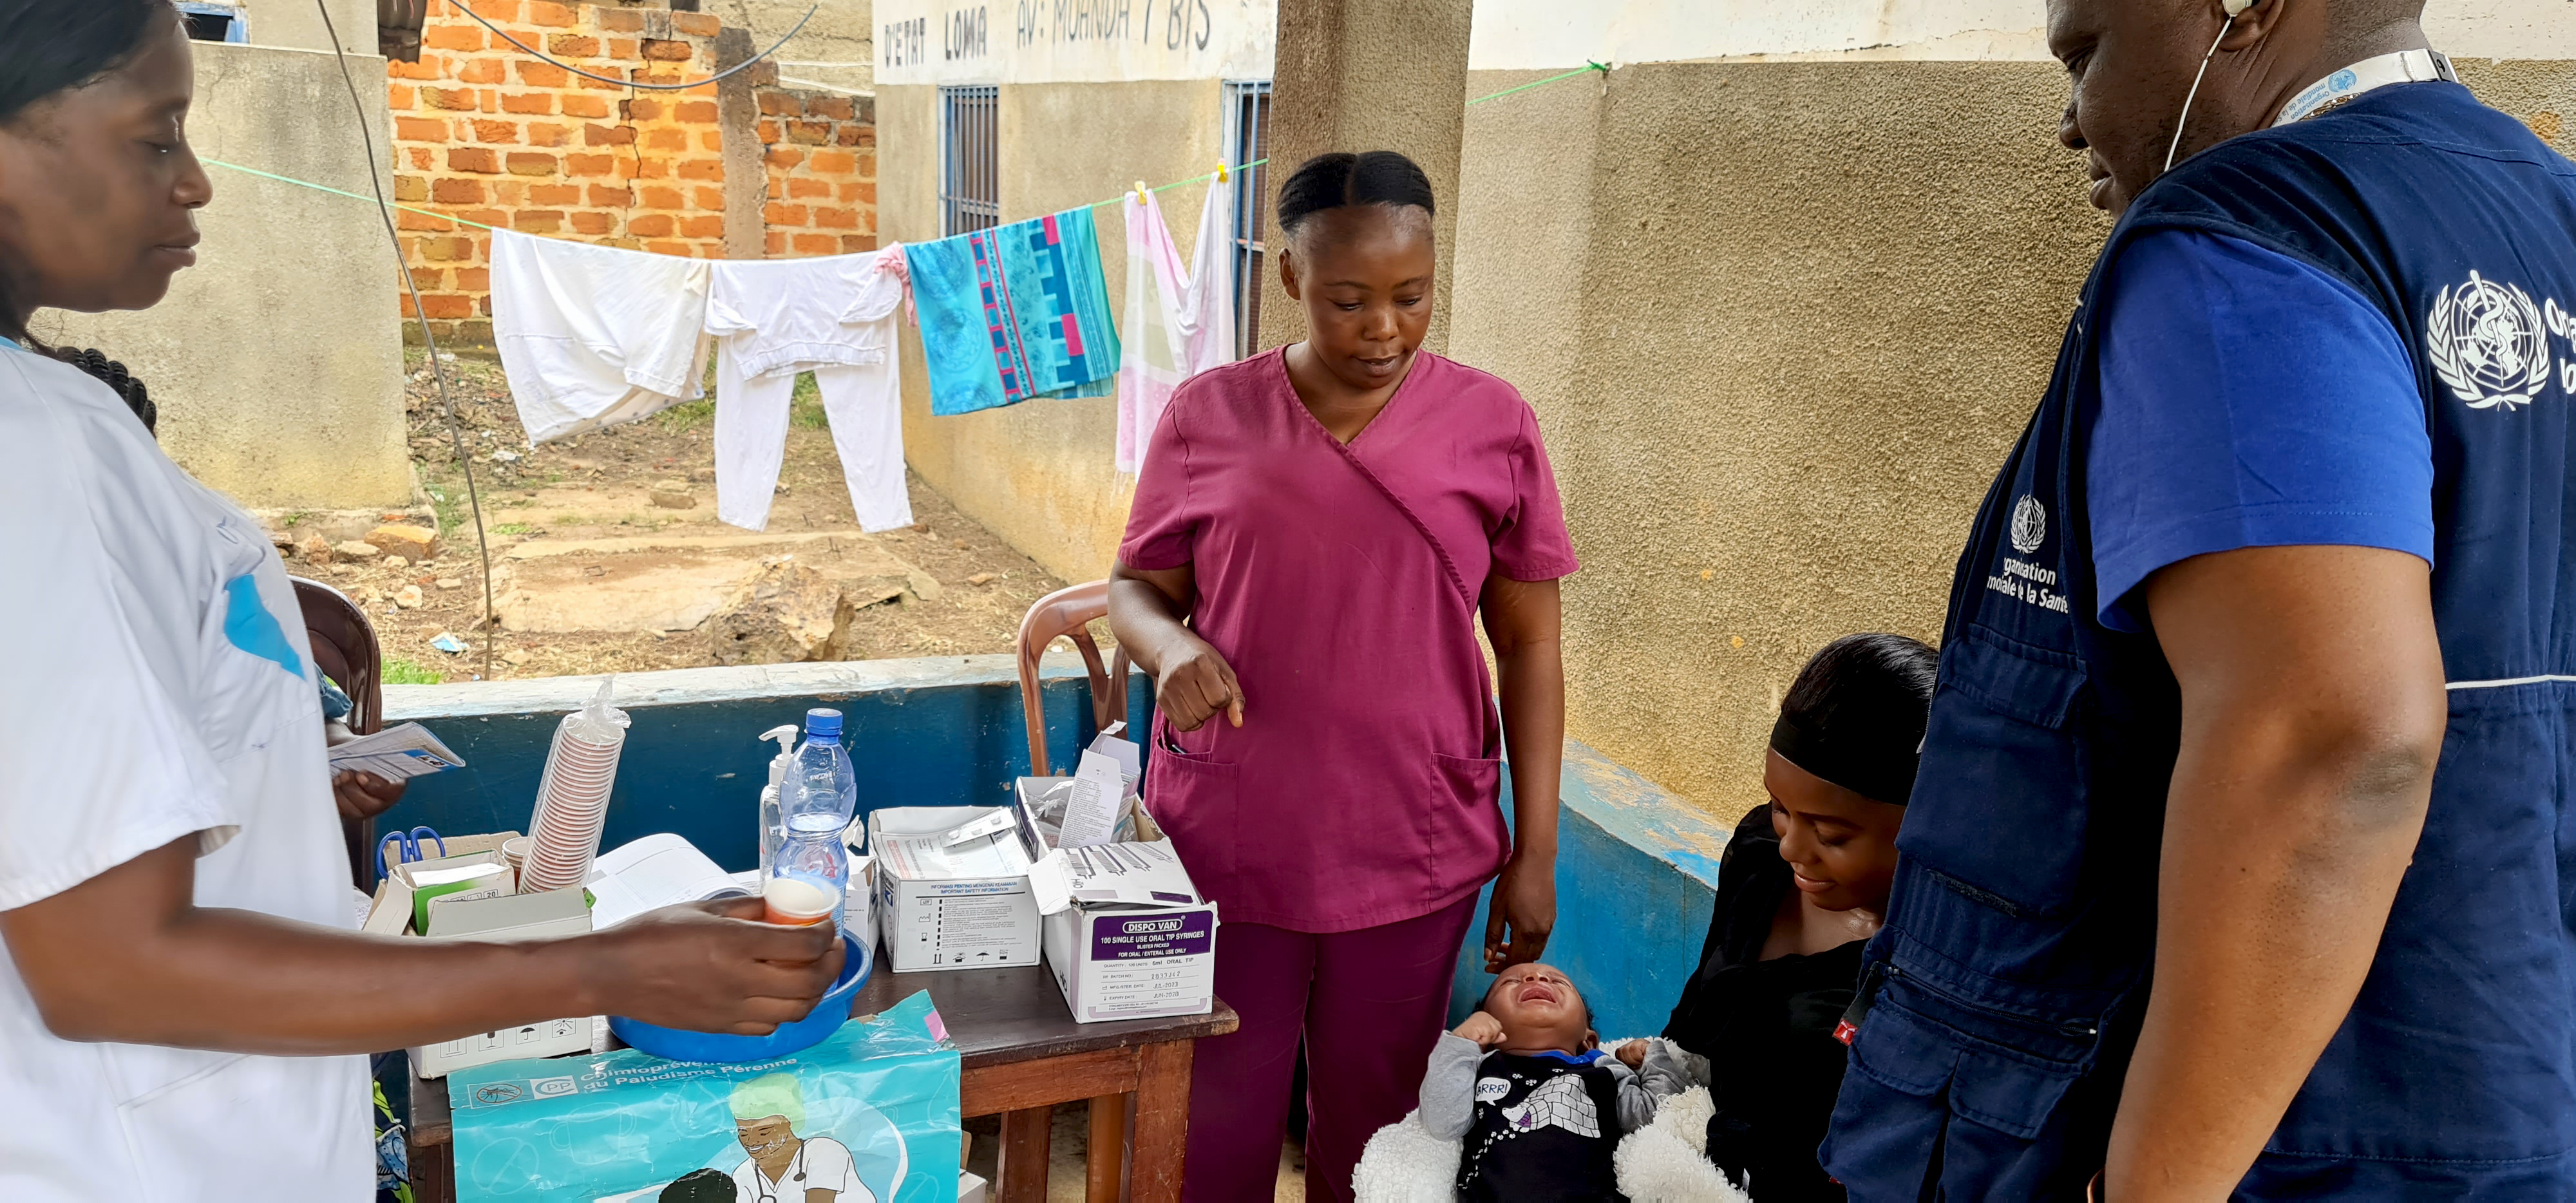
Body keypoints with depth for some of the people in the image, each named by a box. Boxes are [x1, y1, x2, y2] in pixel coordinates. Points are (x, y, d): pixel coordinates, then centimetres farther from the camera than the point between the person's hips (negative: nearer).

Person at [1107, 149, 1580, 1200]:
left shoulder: (1492, 424, -1)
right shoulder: (1209, 416, -2)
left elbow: (1528, 643, 2)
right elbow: (1134, 589, 7)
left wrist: (1536, 849, 1)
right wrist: (1172, 647, -16)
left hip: (1413, 850, 0)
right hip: (1224, 842, 0)